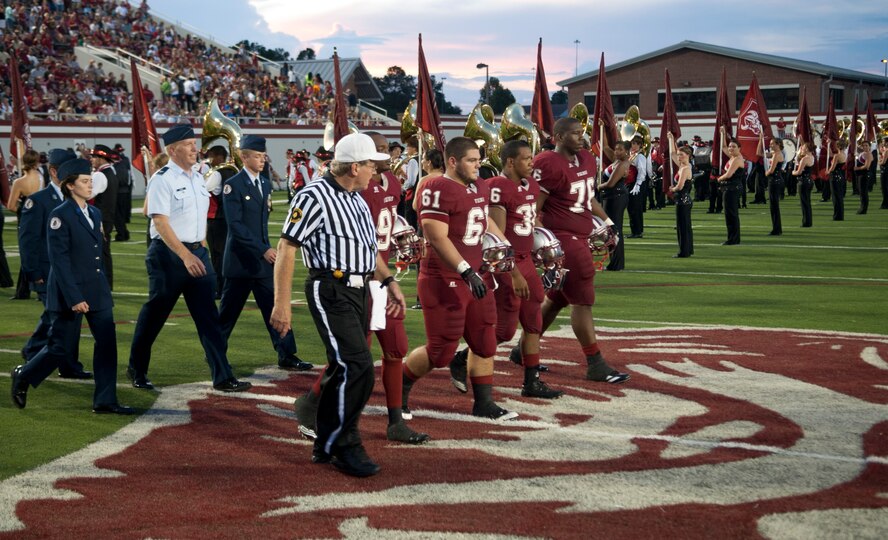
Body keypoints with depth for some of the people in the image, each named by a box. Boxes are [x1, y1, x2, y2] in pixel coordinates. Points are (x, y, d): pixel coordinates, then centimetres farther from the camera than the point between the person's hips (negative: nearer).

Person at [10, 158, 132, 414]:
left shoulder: (95, 213, 11)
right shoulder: (60, 216, -12)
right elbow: (59, 261, -15)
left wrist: (103, 288, 16)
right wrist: (74, 298, -20)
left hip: (97, 290, 7)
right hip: (69, 291, -7)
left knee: (107, 342, 0)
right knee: (59, 348, 1)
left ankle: (105, 401, 5)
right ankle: (23, 377, 26)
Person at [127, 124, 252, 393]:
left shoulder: (198, 178, 12)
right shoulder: (162, 179, -12)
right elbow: (161, 222, -19)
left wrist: (201, 250, 11)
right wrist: (185, 256, -25)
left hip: (197, 252, 7)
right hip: (168, 253, -7)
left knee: (208, 315, 2)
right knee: (155, 313, 5)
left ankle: (222, 376, 1)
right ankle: (137, 369, 23)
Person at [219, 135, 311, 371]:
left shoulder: (265, 184, 11)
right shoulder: (233, 186, -12)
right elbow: (235, 225, -18)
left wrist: (267, 249, 15)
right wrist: (263, 250, -21)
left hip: (263, 258, 6)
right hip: (241, 260, -6)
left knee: (275, 307, 1)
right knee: (229, 310, 3)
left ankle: (286, 355, 1)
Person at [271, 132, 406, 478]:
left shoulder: (356, 199, 17)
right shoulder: (314, 197, -13)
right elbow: (286, 248, -14)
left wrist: (389, 281, 18)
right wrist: (281, 303, -17)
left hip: (358, 291, 9)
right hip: (330, 291, -9)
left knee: (344, 370, 12)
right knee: (357, 367, -15)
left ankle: (327, 445, 22)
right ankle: (344, 447, -2)